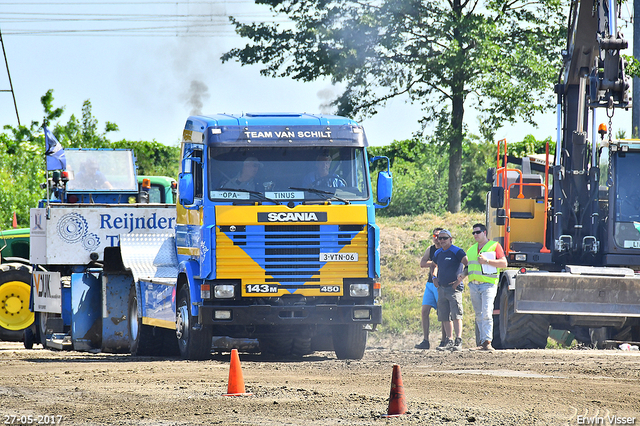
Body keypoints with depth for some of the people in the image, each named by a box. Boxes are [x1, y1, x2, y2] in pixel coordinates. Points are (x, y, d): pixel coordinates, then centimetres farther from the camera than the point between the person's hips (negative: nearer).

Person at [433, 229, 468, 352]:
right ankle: (449, 341, 12)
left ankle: (458, 342, -18)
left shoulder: (457, 252, -7)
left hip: (454, 288, -7)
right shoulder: (438, 253, 15)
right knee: (445, 317, 7)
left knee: (456, 315, -13)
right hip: (441, 289, 7)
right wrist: (434, 278, 17)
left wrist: (460, 279, -18)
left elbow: (469, 265, -15)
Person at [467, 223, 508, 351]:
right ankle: (482, 342, 8)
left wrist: (487, 261, -15)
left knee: (486, 314, -17)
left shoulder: (495, 246, 2)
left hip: (488, 284, -6)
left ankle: (487, 342, -22)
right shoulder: (471, 249, 22)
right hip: (474, 285, 6)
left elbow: (504, 263, -6)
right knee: (479, 316, 6)